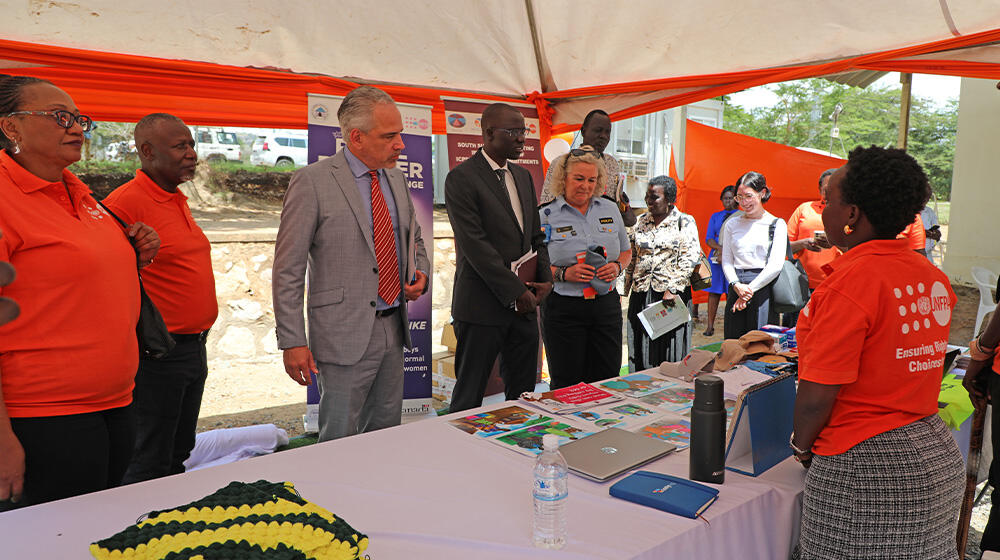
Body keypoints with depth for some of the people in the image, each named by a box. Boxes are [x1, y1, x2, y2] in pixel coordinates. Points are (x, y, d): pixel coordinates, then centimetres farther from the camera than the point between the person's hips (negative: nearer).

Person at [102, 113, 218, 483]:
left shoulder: (178, 201, 13)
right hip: (158, 353, -8)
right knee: (151, 464, 4)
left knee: (178, 456, 19)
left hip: (194, 349, 8)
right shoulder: (126, 201, -16)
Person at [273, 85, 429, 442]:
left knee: (387, 436, 16)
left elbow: (414, 237, 26)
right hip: (345, 336, -6)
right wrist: (292, 342, -14)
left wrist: (420, 273, 4)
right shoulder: (312, 181, -11)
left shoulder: (396, 178, 10)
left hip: (393, 329, 6)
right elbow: (288, 270, -11)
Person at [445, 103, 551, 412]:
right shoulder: (461, 178, -10)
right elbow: (474, 245, -17)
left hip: (523, 304, 7)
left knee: (523, 393, 13)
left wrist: (545, 279, 1)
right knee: (469, 396, 3)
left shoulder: (523, 176, 14)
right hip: (482, 305, -7)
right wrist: (516, 292, -16)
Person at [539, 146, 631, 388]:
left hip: (607, 306, 4)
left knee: (608, 383, 7)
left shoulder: (610, 209, 9)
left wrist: (617, 267, -3)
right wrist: (563, 273, -18)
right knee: (567, 387, 3)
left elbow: (626, 251, 19)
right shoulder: (546, 216, -3)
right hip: (564, 310, -3)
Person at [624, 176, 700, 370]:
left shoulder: (685, 222, -1)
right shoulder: (642, 221, 12)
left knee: (670, 353, 0)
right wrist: (627, 287, 13)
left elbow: (689, 259, -10)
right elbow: (632, 257, 17)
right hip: (641, 294, 4)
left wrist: (672, 289, -19)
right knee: (642, 351, 6)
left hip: (672, 295, -4)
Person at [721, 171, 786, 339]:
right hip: (735, 289, 3)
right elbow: (726, 260, 9)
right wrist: (736, 285, -9)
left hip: (763, 286, -3)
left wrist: (750, 289, -9)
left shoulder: (776, 224, 3)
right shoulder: (731, 224, 14)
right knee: (732, 343, 4)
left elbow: (775, 265, -4)